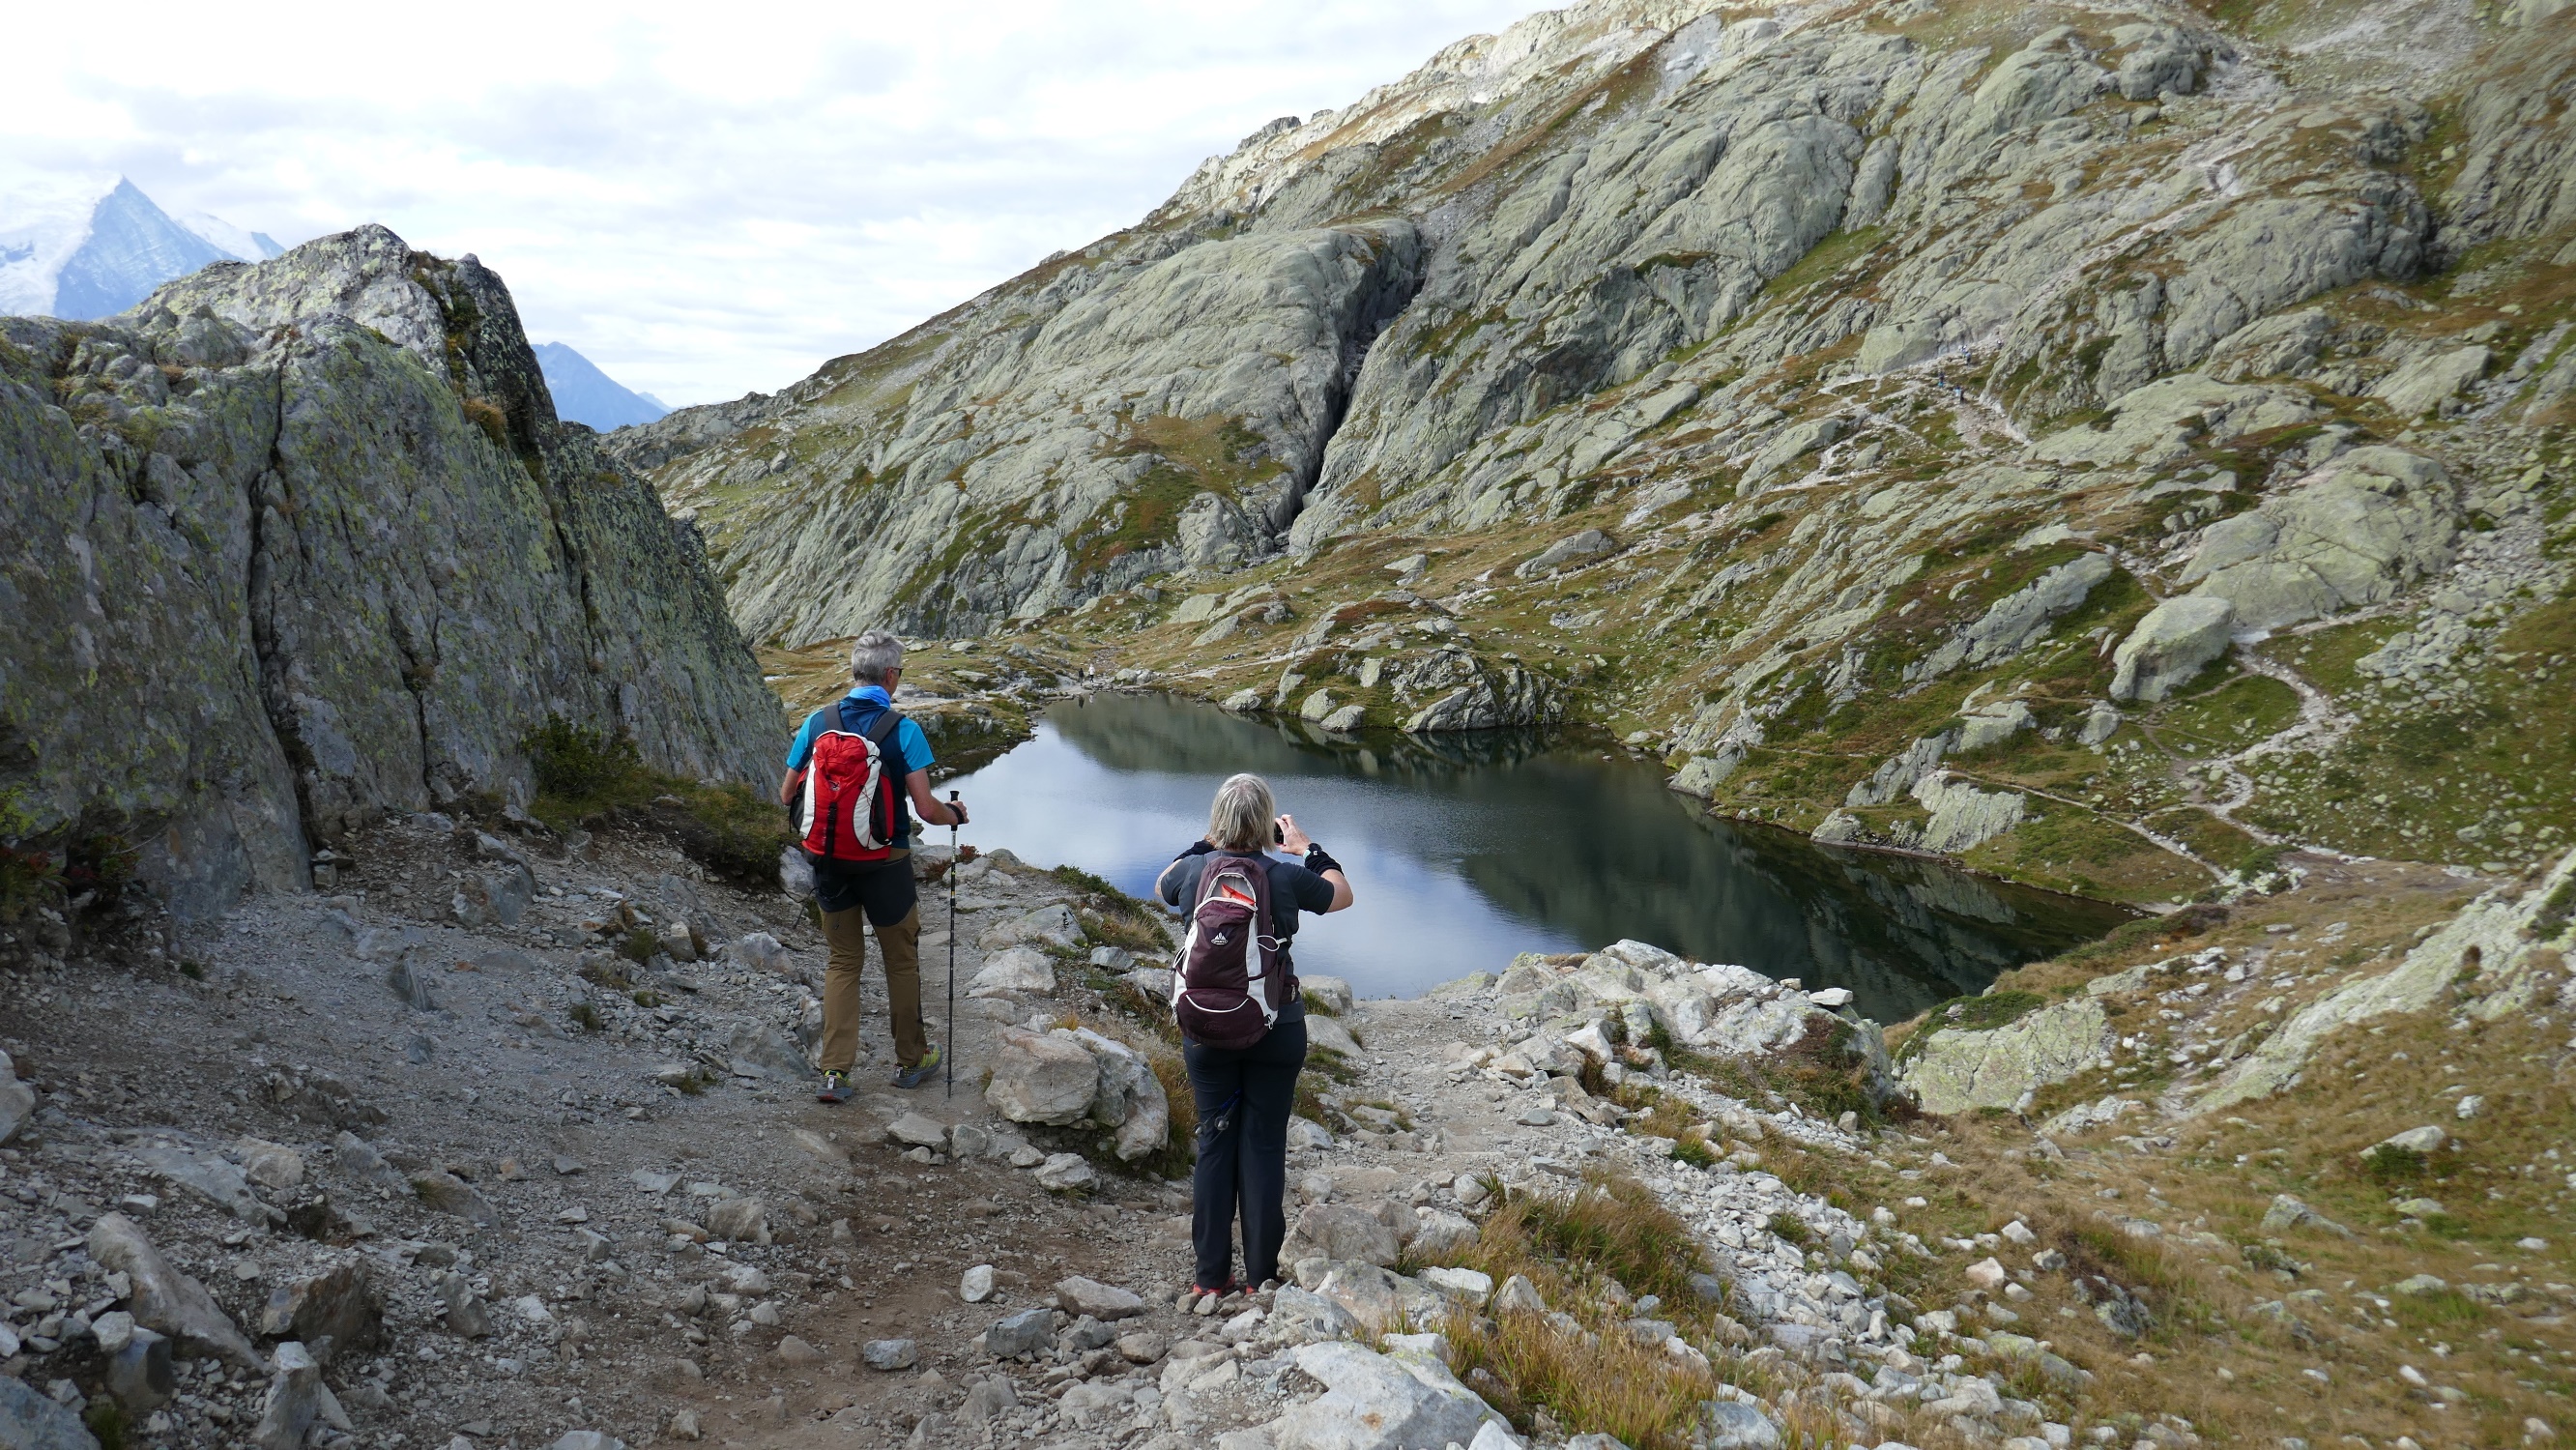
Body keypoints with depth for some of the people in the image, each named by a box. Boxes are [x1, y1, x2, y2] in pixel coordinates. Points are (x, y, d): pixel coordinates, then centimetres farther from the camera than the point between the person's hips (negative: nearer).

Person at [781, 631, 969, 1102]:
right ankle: (910, 1060, 28)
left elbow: (787, 797, 1)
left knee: (843, 962, 15)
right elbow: (926, 810, -17)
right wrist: (956, 814, 5)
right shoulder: (903, 730, -14)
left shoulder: (818, 722, -4)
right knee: (901, 962, 15)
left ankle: (834, 1072, 7)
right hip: (885, 863, -3)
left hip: (830, 860, 3)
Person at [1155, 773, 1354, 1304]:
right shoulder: (1286, 877, -12)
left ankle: (1210, 1276, 17)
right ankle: (1261, 1276, 14)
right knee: (1265, 1148, 7)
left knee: (1214, 1145, 12)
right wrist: (1307, 848, 18)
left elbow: (1161, 888, 18)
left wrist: (1205, 844, 19)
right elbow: (1343, 894, 8)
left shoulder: (1193, 871, -7)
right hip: (1275, 1030, -2)